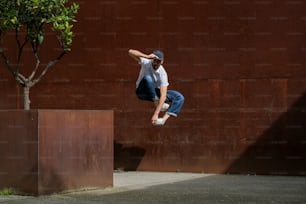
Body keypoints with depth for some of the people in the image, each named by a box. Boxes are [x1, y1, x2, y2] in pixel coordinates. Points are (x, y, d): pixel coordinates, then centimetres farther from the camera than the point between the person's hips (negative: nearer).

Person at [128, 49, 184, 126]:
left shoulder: (162, 73, -23)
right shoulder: (146, 62, -20)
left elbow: (163, 95, -29)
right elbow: (130, 52, -34)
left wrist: (156, 114, -37)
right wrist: (147, 56, -46)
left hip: (156, 92, 2)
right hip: (142, 92, -2)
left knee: (180, 98, -17)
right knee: (148, 78, -35)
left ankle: (164, 119, -34)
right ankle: (157, 103, -29)